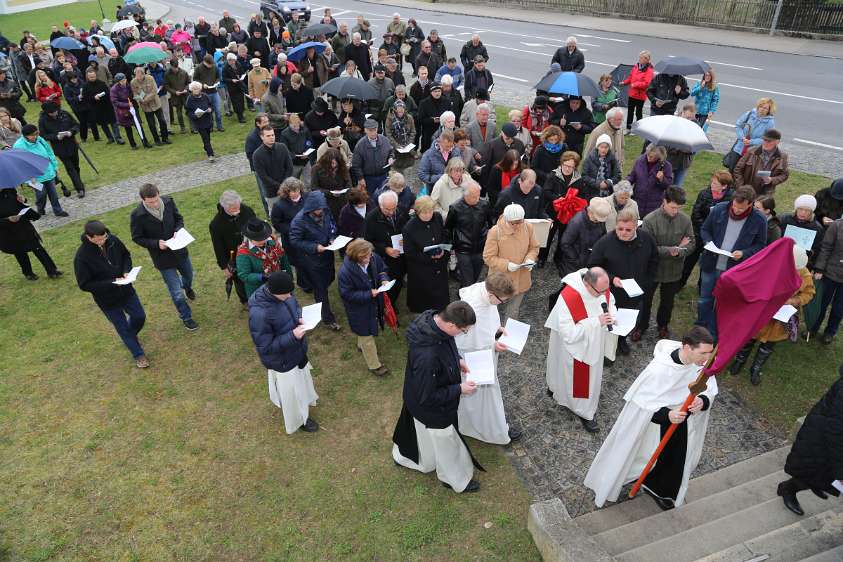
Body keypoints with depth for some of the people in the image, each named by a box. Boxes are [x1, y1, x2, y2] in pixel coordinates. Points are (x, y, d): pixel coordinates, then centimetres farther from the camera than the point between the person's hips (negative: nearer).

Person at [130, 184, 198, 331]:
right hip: (163, 257, -4)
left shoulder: (168, 201, -14)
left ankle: (187, 287, 68)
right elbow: (137, 238, -11)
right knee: (177, 293, 3)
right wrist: (156, 243, -26)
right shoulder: (137, 215, -23)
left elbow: (179, 218, 2)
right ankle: (186, 317, 28)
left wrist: (178, 230, -19)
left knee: (189, 275, 32)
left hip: (180, 250, 4)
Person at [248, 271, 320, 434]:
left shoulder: (282, 294, -16)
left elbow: (295, 305, 7)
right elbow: (265, 347, -29)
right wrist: (292, 336, -34)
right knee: (292, 392, 20)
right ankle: (298, 419, 47)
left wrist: (300, 317, -15)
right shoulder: (259, 314, -38)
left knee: (301, 382, 33)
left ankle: (304, 403, 62)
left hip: (296, 352, 7)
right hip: (282, 361, -7)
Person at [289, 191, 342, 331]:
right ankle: (328, 318, 21)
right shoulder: (299, 220, -27)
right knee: (320, 289, 5)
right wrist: (314, 247, -26)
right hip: (311, 260, -6)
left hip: (327, 254, 6)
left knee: (329, 279, 25)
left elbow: (332, 225, 8)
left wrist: (332, 238, -11)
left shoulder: (325, 212, -11)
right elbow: (294, 241, -19)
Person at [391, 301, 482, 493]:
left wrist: (457, 360, -6)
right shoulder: (427, 357, -46)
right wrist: (459, 389, -22)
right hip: (432, 410, -7)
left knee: (417, 431, 34)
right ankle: (456, 480, 50)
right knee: (444, 442, 21)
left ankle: (403, 456, 63)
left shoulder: (431, 318, -21)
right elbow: (426, 397, -31)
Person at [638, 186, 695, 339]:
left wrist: (679, 252, -26)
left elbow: (692, 244, -5)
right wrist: (670, 250, -30)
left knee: (667, 301, 23)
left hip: (674, 270, 3)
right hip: (652, 269, -2)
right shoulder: (650, 220, -20)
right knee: (645, 299, 17)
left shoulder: (685, 220, -11)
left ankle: (663, 324, 48)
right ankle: (641, 325, 40)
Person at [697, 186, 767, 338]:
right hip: (710, 265, 2)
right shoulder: (719, 209, -8)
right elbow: (705, 230, 5)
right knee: (705, 301, 14)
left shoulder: (759, 220, -11)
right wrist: (708, 243, -15)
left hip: (733, 270, -1)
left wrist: (744, 253, -18)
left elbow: (760, 245, 0)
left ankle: (713, 335, 29)